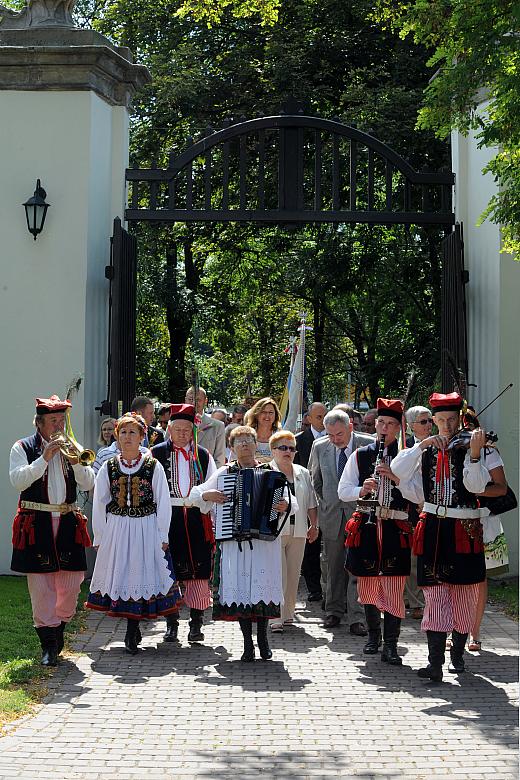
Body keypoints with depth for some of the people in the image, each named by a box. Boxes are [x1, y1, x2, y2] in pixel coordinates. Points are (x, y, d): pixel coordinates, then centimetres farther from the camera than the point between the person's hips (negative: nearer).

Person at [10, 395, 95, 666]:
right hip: (36, 523, -3)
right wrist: (44, 458, -18)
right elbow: (18, 481, -13)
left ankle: (58, 628, 26)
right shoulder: (23, 448, 2)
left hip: (67, 522, 3)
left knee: (71, 583, 3)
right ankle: (48, 645, 5)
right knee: (40, 585, -2)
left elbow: (88, 484, 5)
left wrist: (76, 461, -12)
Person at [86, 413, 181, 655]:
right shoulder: (108, 467, 4)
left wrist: (162, 536, -2)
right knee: (120, 577, 4)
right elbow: (99, 505, 8)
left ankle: (132, 634, 8)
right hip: (116, 530, 2)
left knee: (141, 577, -1)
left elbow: (163, 503, 1)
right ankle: (133, 631, 15)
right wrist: (99, 537, 5)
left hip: (146, 530, -2)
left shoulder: (153, 466, -2)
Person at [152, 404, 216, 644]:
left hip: (196, 520, 1)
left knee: (198, 572, 0)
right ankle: (171, 623, 11)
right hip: (167, 519, -1)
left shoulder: (203, 456, 11)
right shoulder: (157, 453, 5)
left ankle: (196, 623, 9)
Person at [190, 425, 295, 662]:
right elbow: (195, 494, 14)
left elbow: (293, 502, 4)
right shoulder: (224, 473, 9)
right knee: (240, 587, -2)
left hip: (265, 540, 0)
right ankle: (247, 642, 8)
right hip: (233, 541, 0)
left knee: (263, 585, -2)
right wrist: (208, 495, -6)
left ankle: (263, 638, 16)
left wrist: (285, 505, -17)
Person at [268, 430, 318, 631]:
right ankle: (275, 617, -6)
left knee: (293, 574, 8)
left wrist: (314, 525, 14)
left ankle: (288, 613, 18)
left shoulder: (303, 473, 14)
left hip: (298, 531, 5)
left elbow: (311, 503, 18)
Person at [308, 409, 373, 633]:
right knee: (332, 565, 10)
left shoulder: (369, 445, -8)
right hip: (331, 513, 3)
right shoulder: (320, 447, 2)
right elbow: (315, 478, 17)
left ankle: (356, 618, -2)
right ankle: (333, 611, 22)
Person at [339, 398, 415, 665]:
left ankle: (390, 646, -2)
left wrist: (395, 476, -15)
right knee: (368, 584, 9)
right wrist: (362, 490, -11)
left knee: (394, 586, -7)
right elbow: (343, 491, 9)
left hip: (395, 529, -2)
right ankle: (373, 635, 29)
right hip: (366, 526, 2)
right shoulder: (359, 455, 9)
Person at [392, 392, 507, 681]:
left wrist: (474, 454, -26)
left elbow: (476, 486, -13)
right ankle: (435, 662, -6)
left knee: (464, 594, 9)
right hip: (433, 528, 2)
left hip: (465, 530, -2)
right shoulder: (426, 450, 9)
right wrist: (422, 445, -10)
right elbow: (397, 471, -2)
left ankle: (458, 652, 27)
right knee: (435, 594, -3)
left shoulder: (477, 448, -2)